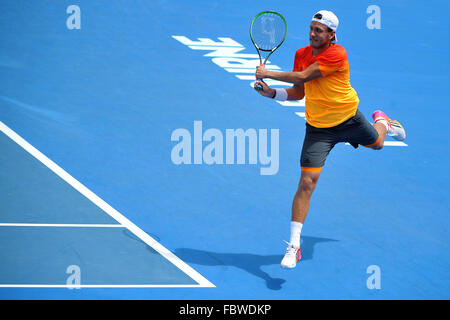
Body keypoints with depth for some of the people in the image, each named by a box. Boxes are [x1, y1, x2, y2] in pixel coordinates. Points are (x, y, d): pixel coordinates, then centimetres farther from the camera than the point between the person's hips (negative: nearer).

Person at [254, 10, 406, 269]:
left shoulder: (336, 54, -25)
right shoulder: (301, 54, -5)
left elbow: (302, 77, -30)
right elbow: (298, 92, 4)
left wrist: (268, 73, -23)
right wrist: (272, 92, -12)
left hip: (348, 119, -2)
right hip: (318, 128, 2)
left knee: (376, 143, 29)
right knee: (307, 182, -12)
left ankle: (382, 122, 69)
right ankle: (294, 246, -10)